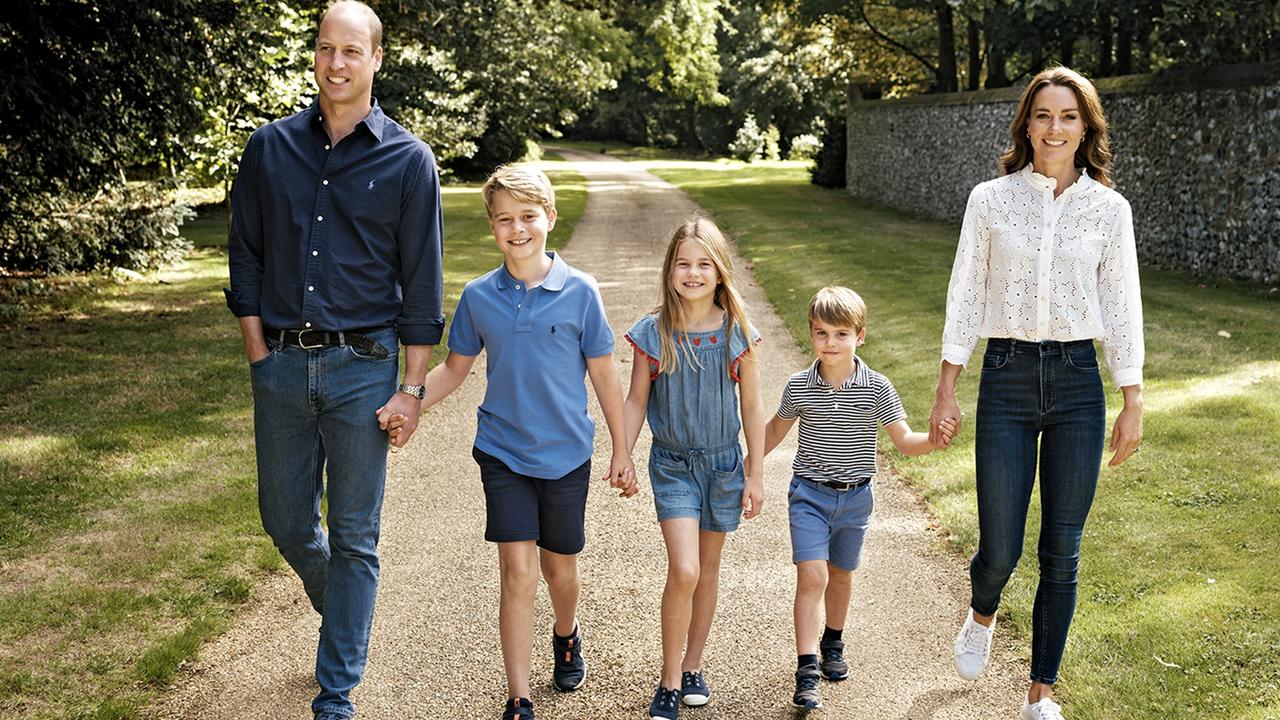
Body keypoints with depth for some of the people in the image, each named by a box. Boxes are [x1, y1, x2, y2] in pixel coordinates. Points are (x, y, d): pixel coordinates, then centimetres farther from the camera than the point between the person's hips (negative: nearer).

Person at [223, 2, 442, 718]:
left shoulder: (409, 160, -2)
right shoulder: (271, 147, 5)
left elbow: (422, 284, -1)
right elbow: (246, 257, 9)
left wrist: (412, 389, -5)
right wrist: (260, 355, 2)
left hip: (362, 367, -3)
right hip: (282, 364, 3)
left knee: (353, 538, 4)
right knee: (287, 522, 13)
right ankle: (342, 611, 44)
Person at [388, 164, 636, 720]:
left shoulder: (579, 292, -9)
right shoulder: (478, 296, -4)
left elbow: (603, 373, -1)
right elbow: (455, 368, 8)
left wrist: (621, 452, 2)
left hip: (566, 455, 0)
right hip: (503, 453, 0)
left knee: (560, 570, 15)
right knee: (518, 573, -6)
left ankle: (566, 636, 48)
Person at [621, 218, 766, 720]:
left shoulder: (736, 332, -6)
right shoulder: (653, 332, -8)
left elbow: (751, 407, 1)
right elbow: (636, 400, 2)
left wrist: (755, 475, 2)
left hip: (723, 463, 2)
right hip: (672, 464, -2)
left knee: (708, 569, 13)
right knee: (683, 571, -13)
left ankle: (693, 666, 31)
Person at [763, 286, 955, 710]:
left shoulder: (877, 389, -9)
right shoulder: (799, 386, -7)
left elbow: (904, 441, -8)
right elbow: (777, 429, 11)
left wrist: (933, 440, -28)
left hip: (855, 497, 2)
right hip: (809, 493, -1)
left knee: (840, 575, 18)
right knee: (811, 576, -13)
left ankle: (832, 643, 42)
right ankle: (807, 670, -13)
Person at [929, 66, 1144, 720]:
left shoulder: (1109, 208, 2)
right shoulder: (991, 200, 0)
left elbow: (1122, 310, 5)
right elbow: (965, 297, 3)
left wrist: (1133, 404, 4)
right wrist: (946, 389, 1)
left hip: (1078, 382, 1)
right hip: (1007, 378, -1)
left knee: (1062, 553, 5)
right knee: (1000, 549, -1)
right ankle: (981, 615, 36)